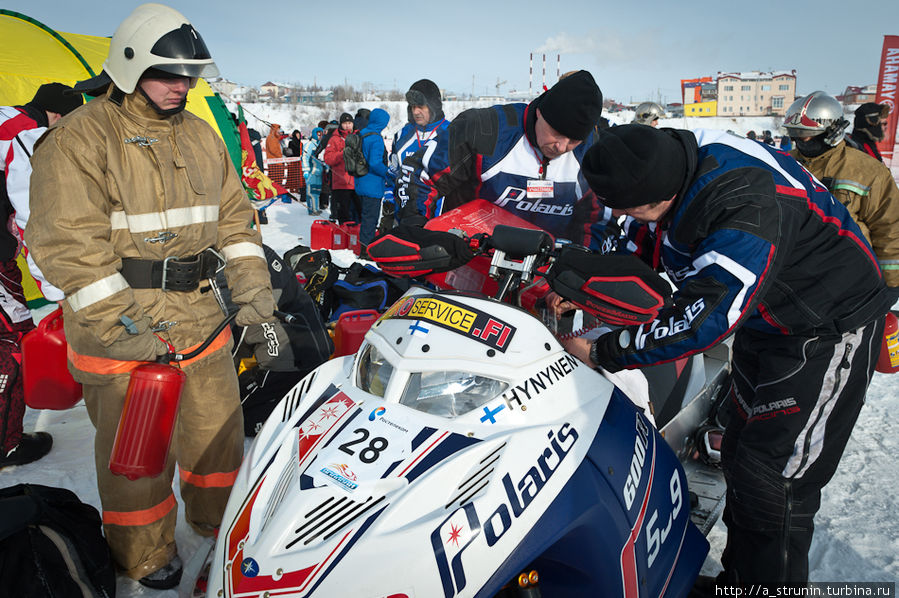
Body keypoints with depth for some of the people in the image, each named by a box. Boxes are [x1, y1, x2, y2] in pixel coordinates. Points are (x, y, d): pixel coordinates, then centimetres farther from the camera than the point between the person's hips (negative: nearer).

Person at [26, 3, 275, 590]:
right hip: (120, 327, -5)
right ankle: (147, 553, 31)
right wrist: (119, 323, -21)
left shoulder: (202, 136, 12)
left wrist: (251, 283, 4)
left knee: (218, 426, 18)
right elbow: (67, 241, -15)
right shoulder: (79, 137, -9)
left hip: (200, 316, 6)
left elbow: (234, 216, 15)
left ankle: (219, 517, 42)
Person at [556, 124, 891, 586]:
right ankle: (736, 580, 32)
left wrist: (601, 351, -32)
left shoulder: (748, 209, -39)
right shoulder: (665, 164, -13)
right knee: (739, 457, 15)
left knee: (772, 479, -9)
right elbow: (638, 247, 2)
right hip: (763, 321, 8)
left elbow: (701, 321, -41)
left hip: (830, 327, -8)